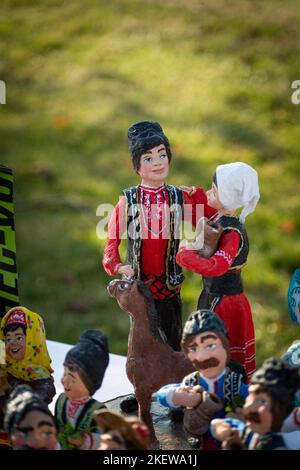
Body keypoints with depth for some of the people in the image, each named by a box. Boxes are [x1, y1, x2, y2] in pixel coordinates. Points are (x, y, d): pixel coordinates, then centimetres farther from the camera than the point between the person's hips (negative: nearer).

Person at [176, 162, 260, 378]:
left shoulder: (232, 233, -25)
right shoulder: (218, 219, 2)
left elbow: (216, 266, -40)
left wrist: (186, 254, -30)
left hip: (223, 301, -9)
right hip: (214, 295, 9)